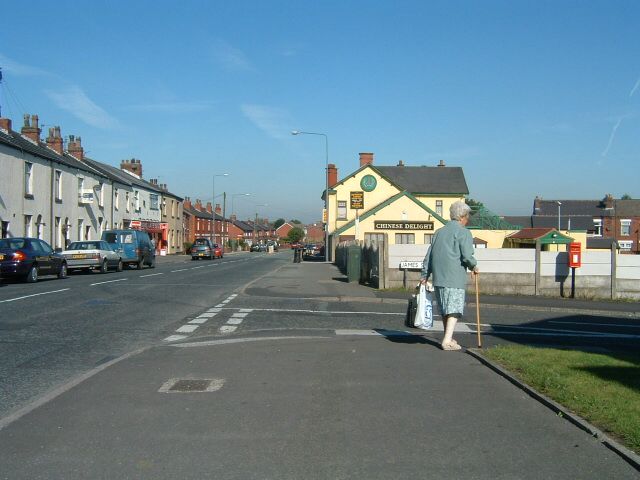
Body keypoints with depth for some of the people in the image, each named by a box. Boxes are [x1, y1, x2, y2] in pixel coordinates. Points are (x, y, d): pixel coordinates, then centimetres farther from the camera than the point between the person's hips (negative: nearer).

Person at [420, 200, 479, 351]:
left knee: (445, 310, 17)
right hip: (454, 278, -7)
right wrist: (474, 266, 5)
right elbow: (467, 256, -14)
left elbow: (429, 255, 16)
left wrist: (424, 275, 19)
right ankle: (447, 341, -11)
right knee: (454, 310, -3)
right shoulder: (463, 233, -4)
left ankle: (449, 338, 28)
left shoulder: (440, 232, 17)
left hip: (438, 277, 7)